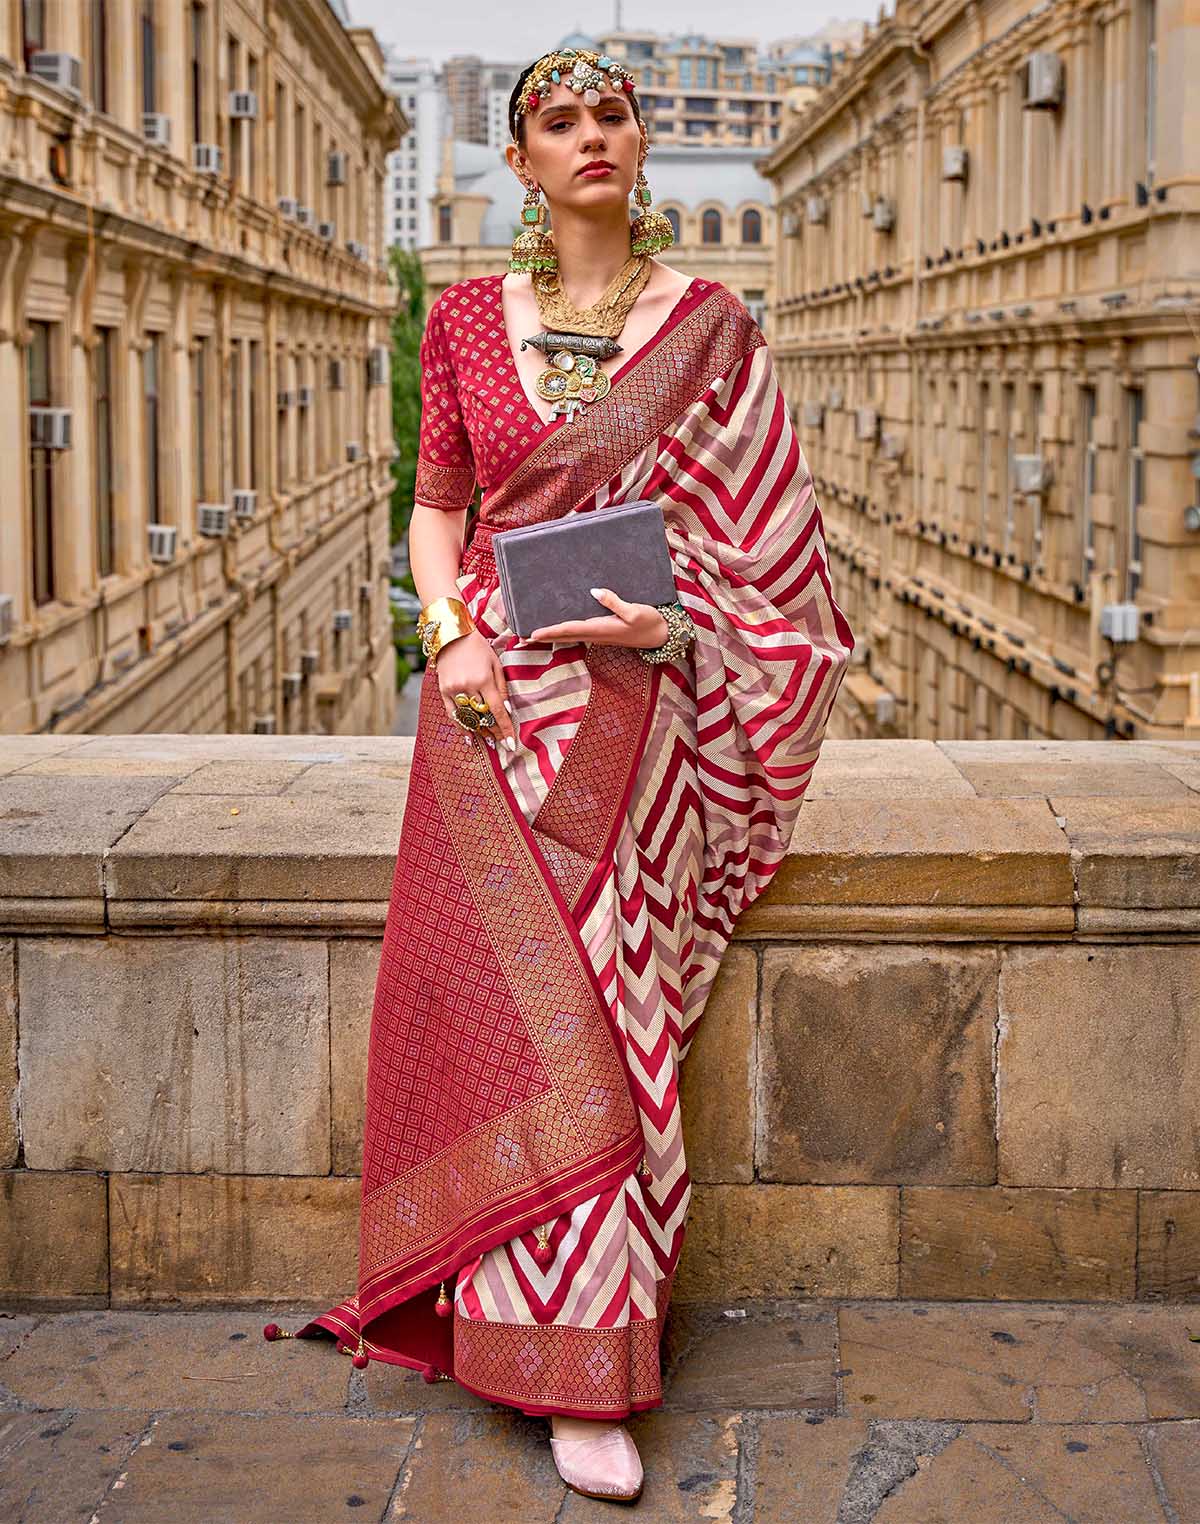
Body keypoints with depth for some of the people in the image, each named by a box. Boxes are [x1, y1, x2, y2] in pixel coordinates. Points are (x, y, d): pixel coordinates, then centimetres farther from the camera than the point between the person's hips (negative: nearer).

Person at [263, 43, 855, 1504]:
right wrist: (451, 637, -5)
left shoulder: (708, 326, 4)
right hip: (496, 705, 1)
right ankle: (581, 1369, 8)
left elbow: (764, 538, 6)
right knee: (525, 1007, -4)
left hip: (634, 700, -1)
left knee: (607, 1004, -4)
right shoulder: (466, 318, 8)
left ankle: (583, 1345, 9)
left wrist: (673, 619, -12)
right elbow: (434, 507, 13)